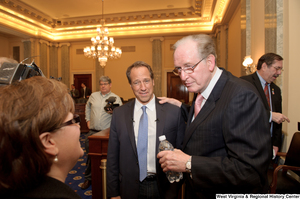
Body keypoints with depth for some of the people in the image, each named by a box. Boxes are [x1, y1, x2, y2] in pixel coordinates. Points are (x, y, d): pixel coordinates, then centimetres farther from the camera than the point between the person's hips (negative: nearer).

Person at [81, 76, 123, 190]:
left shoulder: (116, 98, 0)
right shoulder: (93, 96, 10)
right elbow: (88, 107, 24)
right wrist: (88, 120, 16)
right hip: (92, 131, 3)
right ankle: (88, 178, 30)